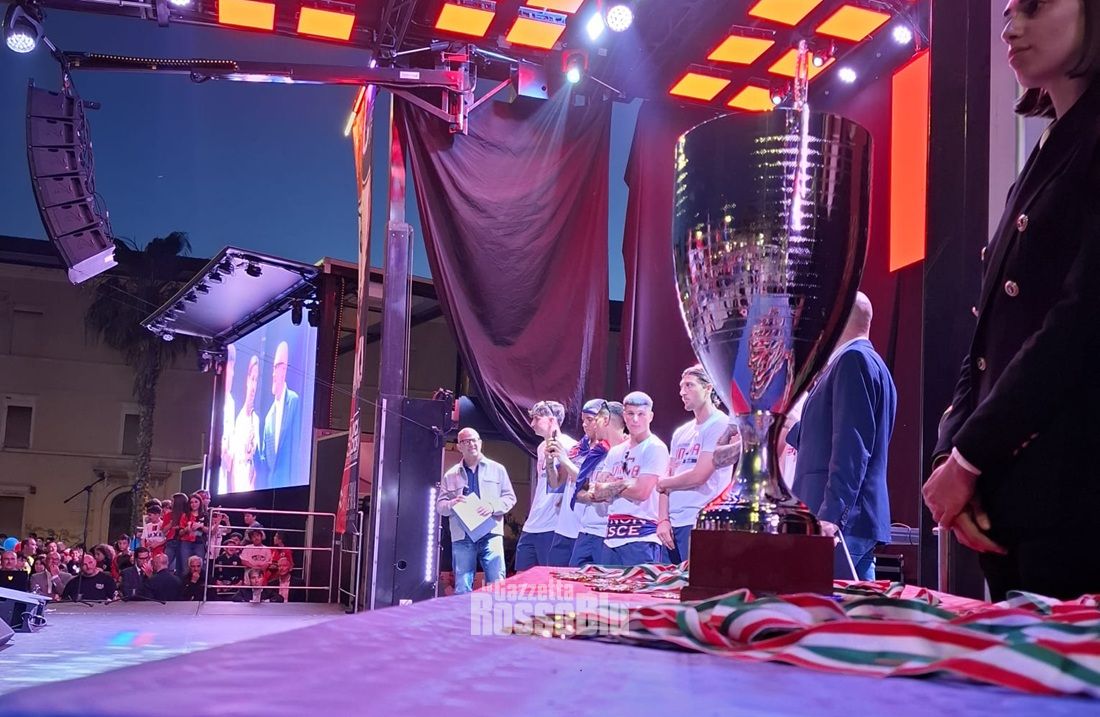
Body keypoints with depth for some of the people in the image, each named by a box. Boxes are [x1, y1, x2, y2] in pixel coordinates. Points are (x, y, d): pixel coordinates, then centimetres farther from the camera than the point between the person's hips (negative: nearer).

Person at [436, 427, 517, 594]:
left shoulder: (497, 469, 12)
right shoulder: (451, 475, 14)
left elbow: (510, 497, 9)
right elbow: (440, 505, 13)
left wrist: (493, 506, -11)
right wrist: (452, 504, -11)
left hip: (491, 534, -1)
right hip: (462, 537, 1)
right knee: (462, 588, 0)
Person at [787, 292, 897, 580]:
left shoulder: (854, 359, -10)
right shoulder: (865, 360, 22)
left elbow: (852, 446, -21)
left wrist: (831, 514, -25)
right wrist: (791, 429, 47)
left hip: (842, 520, -10)